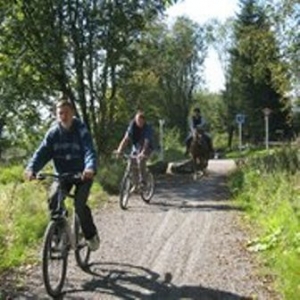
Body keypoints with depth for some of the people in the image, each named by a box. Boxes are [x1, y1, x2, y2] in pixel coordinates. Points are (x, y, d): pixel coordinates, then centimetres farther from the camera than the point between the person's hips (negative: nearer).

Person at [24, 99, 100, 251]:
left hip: (82, 174, -3)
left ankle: (91, 235, 4)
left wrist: (90, 168, -48)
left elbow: (90, 151, -27)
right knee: (53, 199, -19)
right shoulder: (53, 132, -5)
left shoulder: (81, 131, -14)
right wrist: (31, 168, -34)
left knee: (80, 204, -20)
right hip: (62, 174, 3)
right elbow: (42, 152, -14)